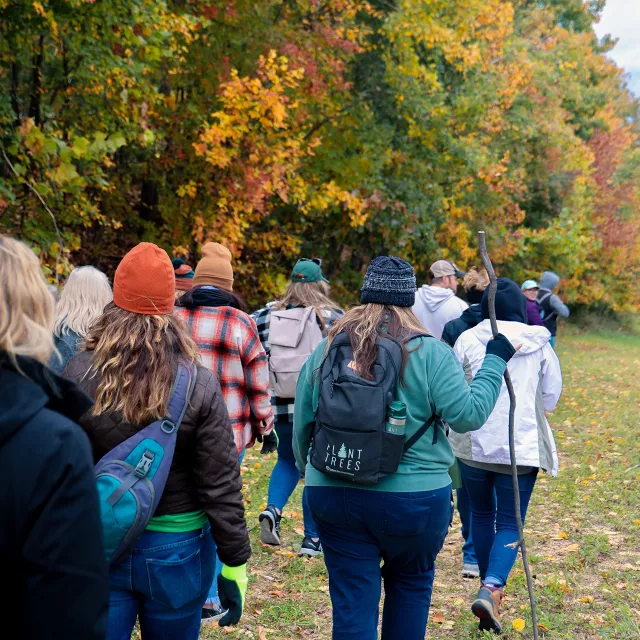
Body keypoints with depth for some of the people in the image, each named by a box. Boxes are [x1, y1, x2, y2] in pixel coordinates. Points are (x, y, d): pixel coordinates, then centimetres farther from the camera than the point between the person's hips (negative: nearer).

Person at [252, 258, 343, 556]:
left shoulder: (269, 314, 5)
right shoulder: (334, 317, -3)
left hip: (280, 405, 3)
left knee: (287, 460, 24)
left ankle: (273, 509, 0)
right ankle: (312, 538, 12)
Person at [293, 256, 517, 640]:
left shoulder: (326, 350, 3)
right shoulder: (430, 353, -9)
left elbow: (302, 425, 8)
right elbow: (468, 415, -11)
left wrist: (311, 471, 25)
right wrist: (494, 363, 1)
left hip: (334, 494, 2)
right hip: (414, 497, -2)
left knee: (352, 601, 8)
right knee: (411, 581, 23)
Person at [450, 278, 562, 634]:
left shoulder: (468, 340, -4)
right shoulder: (540, 344, -1)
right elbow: (551, 398, 7)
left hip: (473, 444, 1)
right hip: (521, 446, -1)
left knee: (482, 515, 19)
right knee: (510, 523, 4)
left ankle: (491, 588, 32)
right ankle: (491, 589, -18)